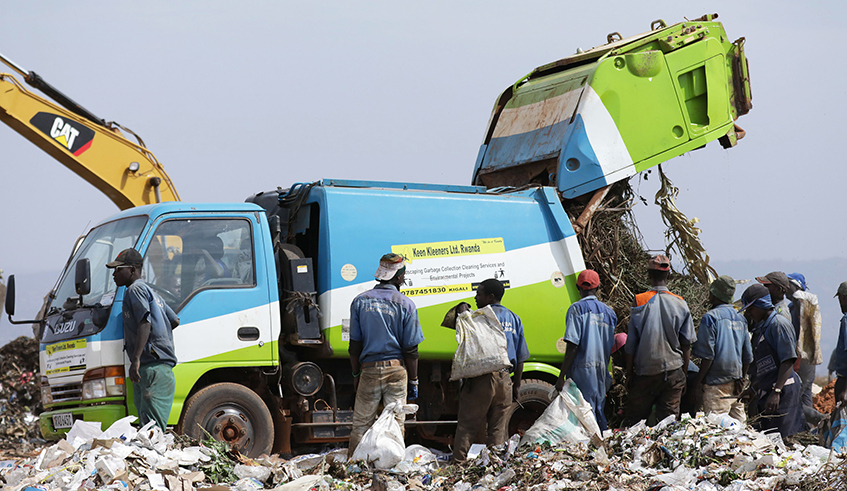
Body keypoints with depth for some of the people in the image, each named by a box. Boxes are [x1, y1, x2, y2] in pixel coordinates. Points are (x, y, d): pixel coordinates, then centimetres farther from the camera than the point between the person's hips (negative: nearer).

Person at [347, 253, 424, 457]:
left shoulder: (360, 301, 3)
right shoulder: (405, 305, -3)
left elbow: (354, 345, 6)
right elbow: (411, 350, -2)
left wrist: (356, 375, 14)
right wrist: (413, 381, 6)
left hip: (369, 369, 2)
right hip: (396, 369, -2)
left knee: (361, 424, 6)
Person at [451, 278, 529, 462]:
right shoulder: (514, 319, 15)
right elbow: (520, 358, 16)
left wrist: (465, 378, -9)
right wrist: (517, 385, 20)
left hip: (482, 378, -6)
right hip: (504, 379, 6)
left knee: (467, 425, -1)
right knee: (498, 429, 8)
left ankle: (458, 460, -3)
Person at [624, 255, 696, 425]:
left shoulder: (640, 302, -7)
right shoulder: (680, 304, -2)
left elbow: (631, 343, -3)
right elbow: (687, 344, 3)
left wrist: (629, 372, 6)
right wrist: (683, 373, 13)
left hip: (645, 372, -2)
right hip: (673, 371, 2)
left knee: (635, 419, 9)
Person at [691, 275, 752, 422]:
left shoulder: (711, 317, -9)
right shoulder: (740, 319, 12)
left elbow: (707, 355, -13)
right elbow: (748, 356, 14)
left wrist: (698, 382, -8)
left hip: (716, 383, -7)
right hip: (736, 383, 7)